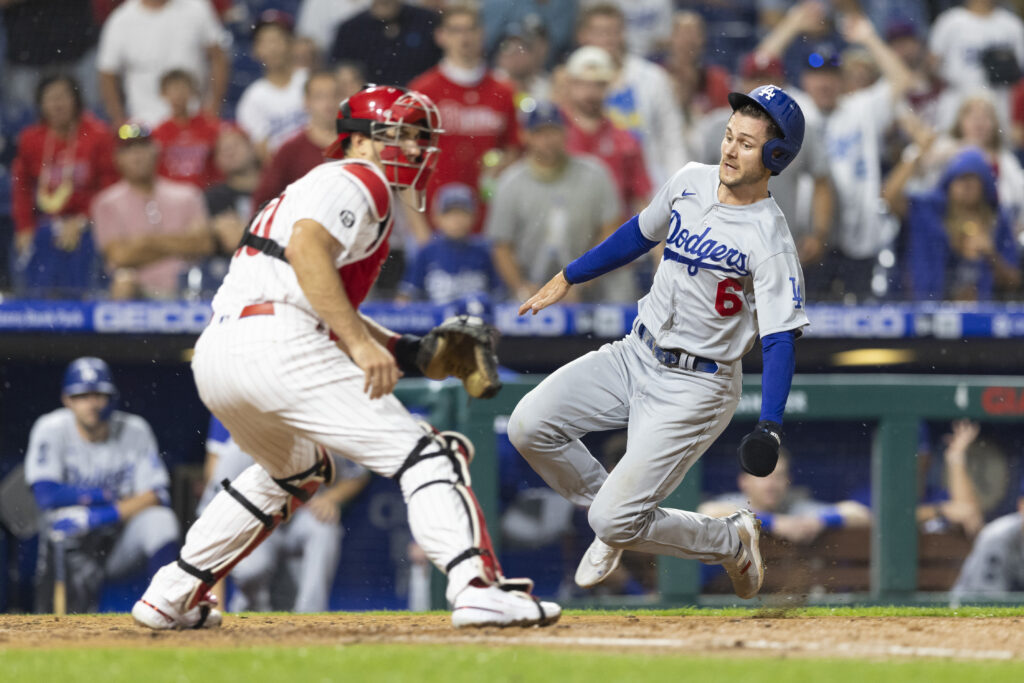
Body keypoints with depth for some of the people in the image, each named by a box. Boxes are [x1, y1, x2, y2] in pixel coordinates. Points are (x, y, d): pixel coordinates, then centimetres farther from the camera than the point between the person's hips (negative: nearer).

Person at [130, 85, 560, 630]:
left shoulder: (319, 185, 32)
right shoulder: (358, 181, 2)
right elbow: (306, 248, -18)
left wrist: (404, 349, 23)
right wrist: (360, 341, -21)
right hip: (277, 343, -10)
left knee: (294, 470, 34)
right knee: (423, 455, -9)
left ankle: (170, 599, 31)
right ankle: (476, 587, -27)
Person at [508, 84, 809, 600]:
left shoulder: (770, 241, -19)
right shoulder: (691, 182, 0)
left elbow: (780, 340, -23)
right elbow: (641, 234, 19)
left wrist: (769, 428, -35)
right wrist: (567, 278, 23)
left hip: (695, 387, -7)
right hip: (636, 354, 7)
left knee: (615, 523, -14)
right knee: (529, 425, -9)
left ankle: (732, 542, 13)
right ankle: (613, 512, 15)